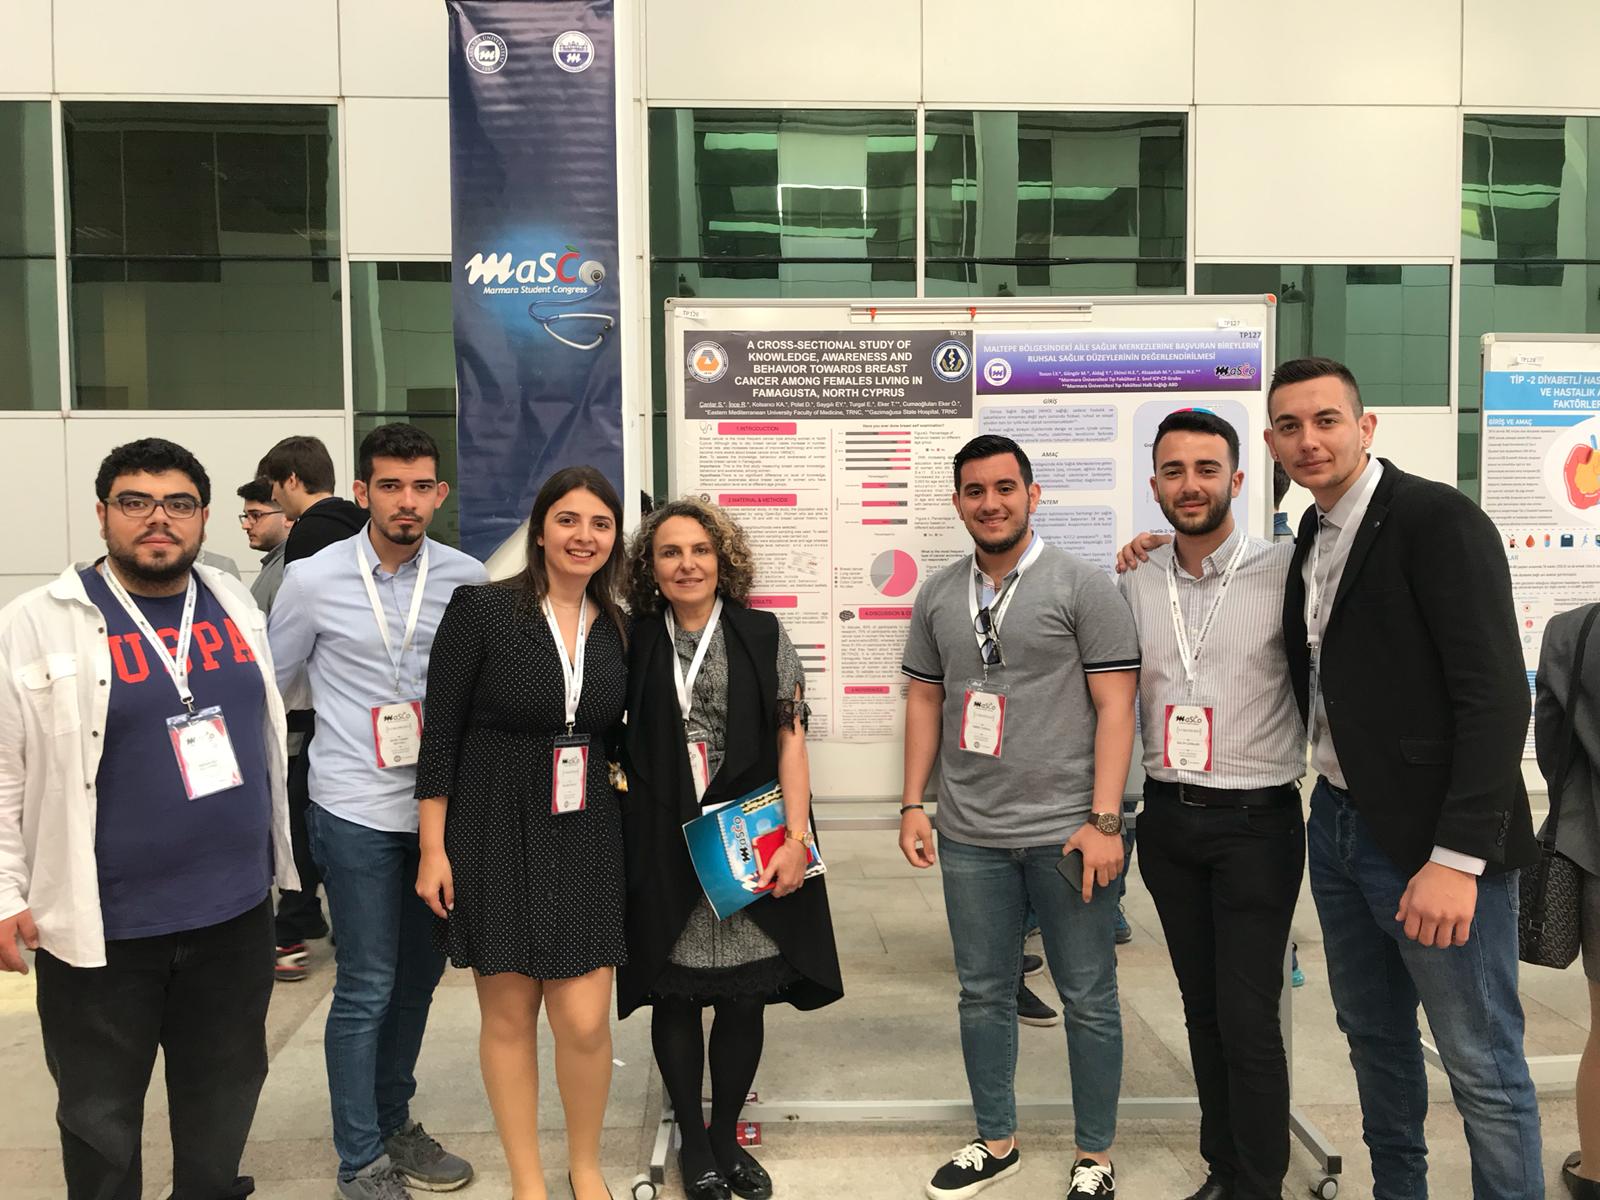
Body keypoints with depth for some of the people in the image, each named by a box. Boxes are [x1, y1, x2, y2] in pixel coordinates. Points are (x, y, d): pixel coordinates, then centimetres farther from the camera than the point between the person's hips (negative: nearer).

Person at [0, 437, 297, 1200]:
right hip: (101, 921, -4)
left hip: (235, 907, 4)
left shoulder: (236, 605, 4)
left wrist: (280, 854, 15)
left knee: (225, 1084, 19)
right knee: (100, 1107, 14)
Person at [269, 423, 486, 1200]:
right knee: (366, 988, 2)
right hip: (357, 812, -3)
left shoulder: (467, 578, -1)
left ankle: (393, 1124, 35)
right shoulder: (312, 580, -6)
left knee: (419, 976, 16)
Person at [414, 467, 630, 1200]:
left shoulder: (621, 629, 4)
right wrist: (433, 849, -8)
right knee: (508, 1014, 8)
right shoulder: (481, 610, -9)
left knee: (584, 1021, -1)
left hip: (587, 837, 3)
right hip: (495, 834, -2)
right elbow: (441, 735, -6)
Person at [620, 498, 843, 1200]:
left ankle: (726, 1136, 28)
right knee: (675, 996, 9)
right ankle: (692, 1141, 28)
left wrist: (795, 837, -9)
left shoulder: (762, 635, 1)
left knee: (745, 997, 7)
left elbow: (791, 739, -2)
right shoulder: (634, 642, 3)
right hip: (663, 851, 0)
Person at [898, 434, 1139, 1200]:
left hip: (1066, 831, -4)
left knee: (1088, 1001, 8)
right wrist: (912, 806, 7)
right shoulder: (937, 596, 7)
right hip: (969, 836, 4)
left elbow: (1115, 706, -8)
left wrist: (1104, 821, -13)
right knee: (983, 995, 15)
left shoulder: (1082, 586, -6)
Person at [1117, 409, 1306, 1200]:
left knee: (1248, 1018, -1)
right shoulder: (1135, 584, 5)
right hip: (1168, 817, 4)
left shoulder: (1284, 573, -9)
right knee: (1202, 1008, 15)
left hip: (1256, 822, -4)